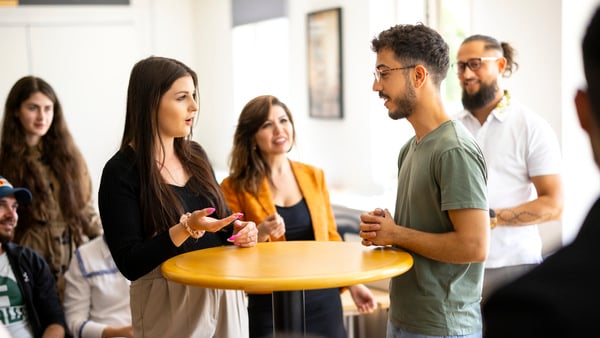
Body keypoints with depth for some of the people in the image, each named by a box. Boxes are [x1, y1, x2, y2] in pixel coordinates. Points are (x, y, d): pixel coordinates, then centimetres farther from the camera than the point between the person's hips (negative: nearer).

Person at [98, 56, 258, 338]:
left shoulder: (195, 155, 5)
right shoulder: (121, 172, -13)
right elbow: (130, 264, -17)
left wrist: (238, 229, -5)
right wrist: (186, 228, -28)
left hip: (222, 293, 6)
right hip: (170, 304, -5)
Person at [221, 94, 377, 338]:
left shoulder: (314, 176, 6)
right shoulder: (235, 188, -5)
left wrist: (353, 283, 9)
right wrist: (259, 234, -20)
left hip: (324, 300, 3)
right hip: (270, 306, -3)